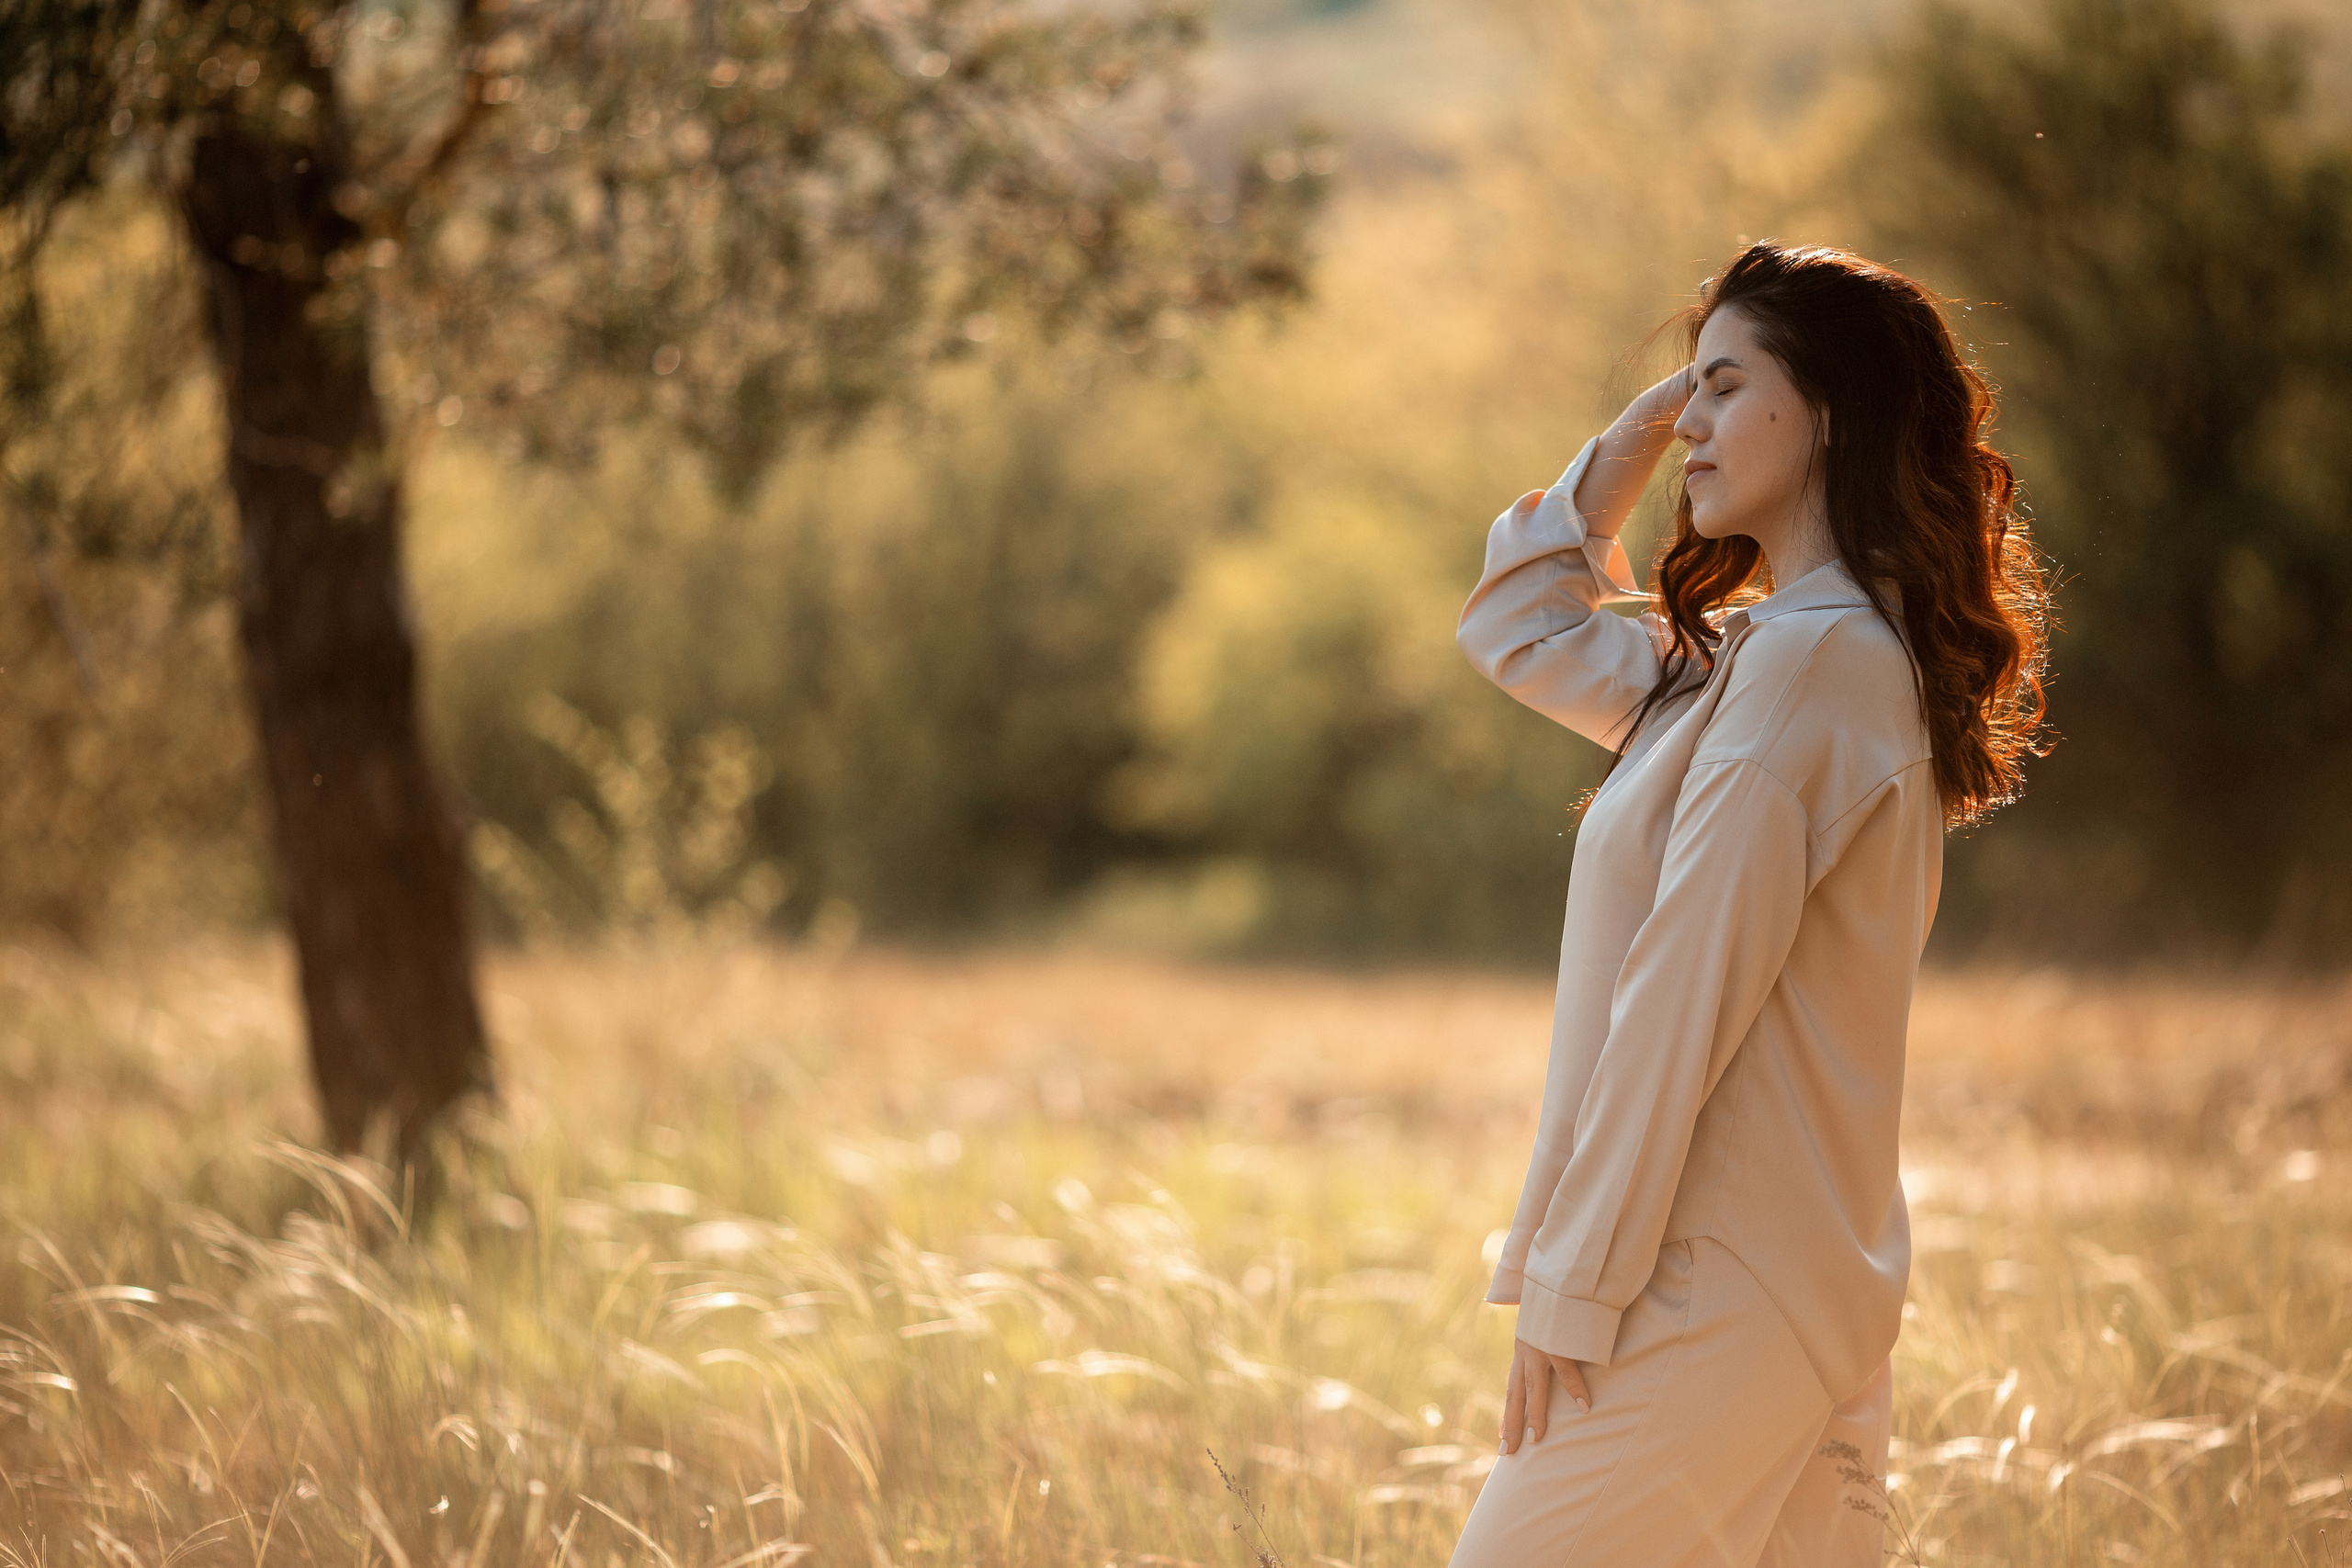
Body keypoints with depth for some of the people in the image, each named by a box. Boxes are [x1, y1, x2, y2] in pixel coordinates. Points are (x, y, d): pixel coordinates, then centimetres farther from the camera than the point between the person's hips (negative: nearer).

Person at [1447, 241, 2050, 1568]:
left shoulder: (1810, 660, -15)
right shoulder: (1747, 661, 15)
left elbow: (1683, 1003, -18)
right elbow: (1519, 632, 27)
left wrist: (1570, 1291, -16)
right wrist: (1624, 452, 15)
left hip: (1718, 1296, -9)